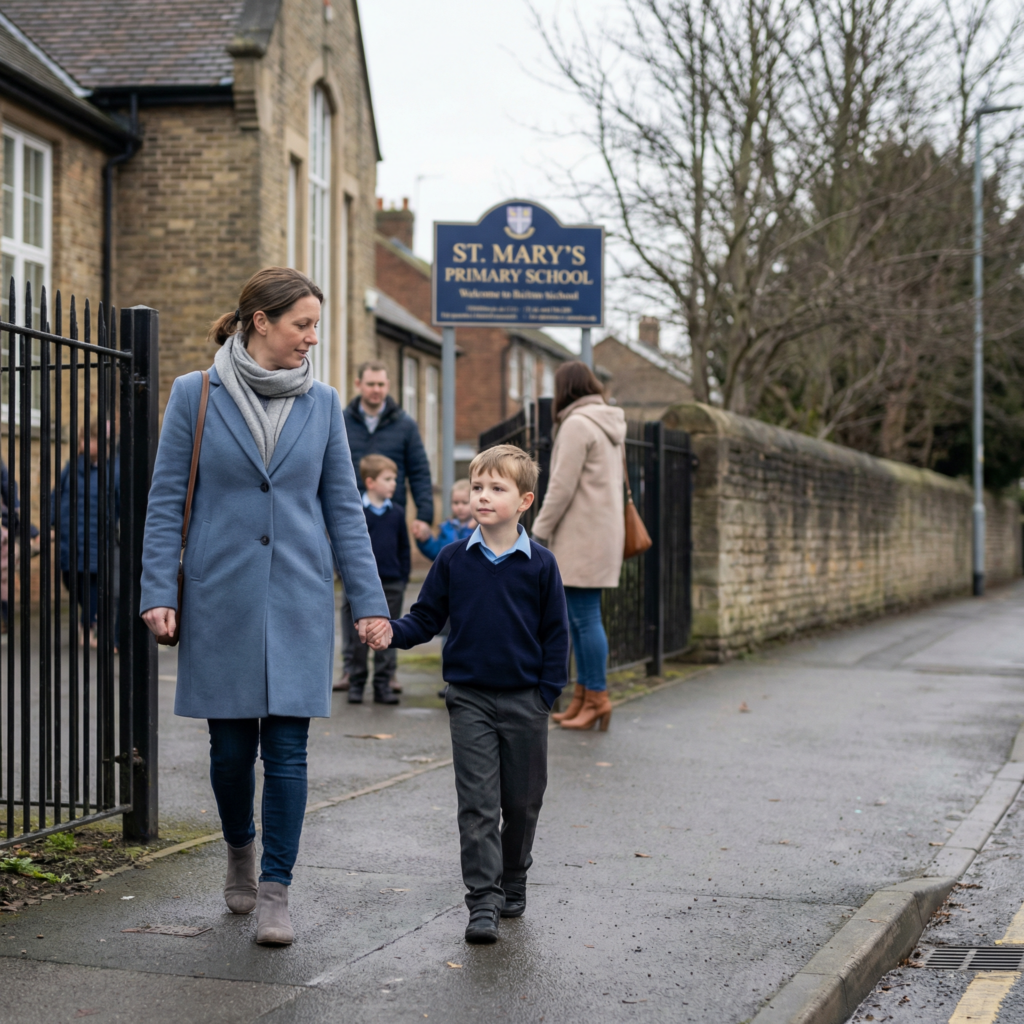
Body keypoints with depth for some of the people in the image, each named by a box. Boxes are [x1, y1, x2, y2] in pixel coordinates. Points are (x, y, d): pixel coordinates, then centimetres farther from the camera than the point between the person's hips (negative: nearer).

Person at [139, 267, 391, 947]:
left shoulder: (322, 404, 6)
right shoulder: (195, 395, 0)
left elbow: (344, 507, 8)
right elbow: (167, 500, 1)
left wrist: (369, 600, 3)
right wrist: (160, 591, -6)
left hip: (299, 599, 1)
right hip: (221, 598, -1)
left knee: (287, 746, -3)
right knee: (231, 743, 8)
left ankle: (275, 891, 3)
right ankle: (241, 852, 34)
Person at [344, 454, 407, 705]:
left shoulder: (396, 513, 7)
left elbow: (404, 549, 12)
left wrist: (403, 579, 7)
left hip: (391, 585, 3)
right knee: (359, 638, 4)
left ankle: (383, 685, 13)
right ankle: (356, 684, 13)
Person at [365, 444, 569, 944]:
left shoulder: (539, 564, -3)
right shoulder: (453, 560, 1)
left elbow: (556, 634, 2)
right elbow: (427, 618, 5)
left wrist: (547, 693, -4)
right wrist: (392, 631, -15)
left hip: (524, 701, 0)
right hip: (469, 699, 0)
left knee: (522, 801, 11)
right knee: (477, 803, -5)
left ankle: (512, 883, 31)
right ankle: (483, 901, -4)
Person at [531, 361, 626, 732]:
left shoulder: (577, 424, -11)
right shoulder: (609, 426, 17)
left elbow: (562, 487, -15)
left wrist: (540, 532, -8)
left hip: (582, 536, -10)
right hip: (602, 531, 10)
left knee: (585, 617, -7)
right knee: (579, 616, 12)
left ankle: (596, 697, -5)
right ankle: (584, 696, 15)